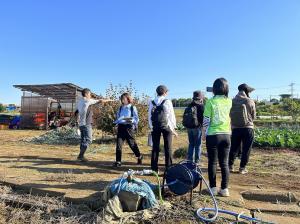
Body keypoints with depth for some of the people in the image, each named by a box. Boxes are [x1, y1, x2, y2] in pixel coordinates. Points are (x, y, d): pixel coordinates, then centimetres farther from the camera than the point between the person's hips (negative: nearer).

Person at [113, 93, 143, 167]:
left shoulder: (133, 108, 0)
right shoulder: (120, 108, 12)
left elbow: (136, 119, -4)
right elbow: (118, 118, 16)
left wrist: (131, 120, -23)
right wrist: (117, 122, -4)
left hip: (129, 127, -3)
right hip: (121, 127, 4)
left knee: (132, 144, 8)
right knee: (119, 145, -5)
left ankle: (139, 157, 32)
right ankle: (118, 161, 3)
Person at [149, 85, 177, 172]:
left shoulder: (152, 103, 5)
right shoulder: (167, 102, -5)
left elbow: (149, 115, 6)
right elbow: (171, 115, -4)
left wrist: (151, 127, 14)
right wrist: (173, 127, 5)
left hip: (155, 127, 3)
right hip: (166, 126, -3)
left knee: (155, 147, 8)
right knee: (168, 148, 4)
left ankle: (154, 167, 13)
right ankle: (168, 167, 6)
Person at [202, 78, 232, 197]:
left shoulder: (210, 102, -9)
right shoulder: (229, 101, 3)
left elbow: (206, 120, -9)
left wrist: (203, 133, 5)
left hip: (213, 135, -3)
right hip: (226, 135, 4)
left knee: (212, 162, 8)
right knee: (224, 163, 10)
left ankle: (213, 188, 16)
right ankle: (224, 189, 16)